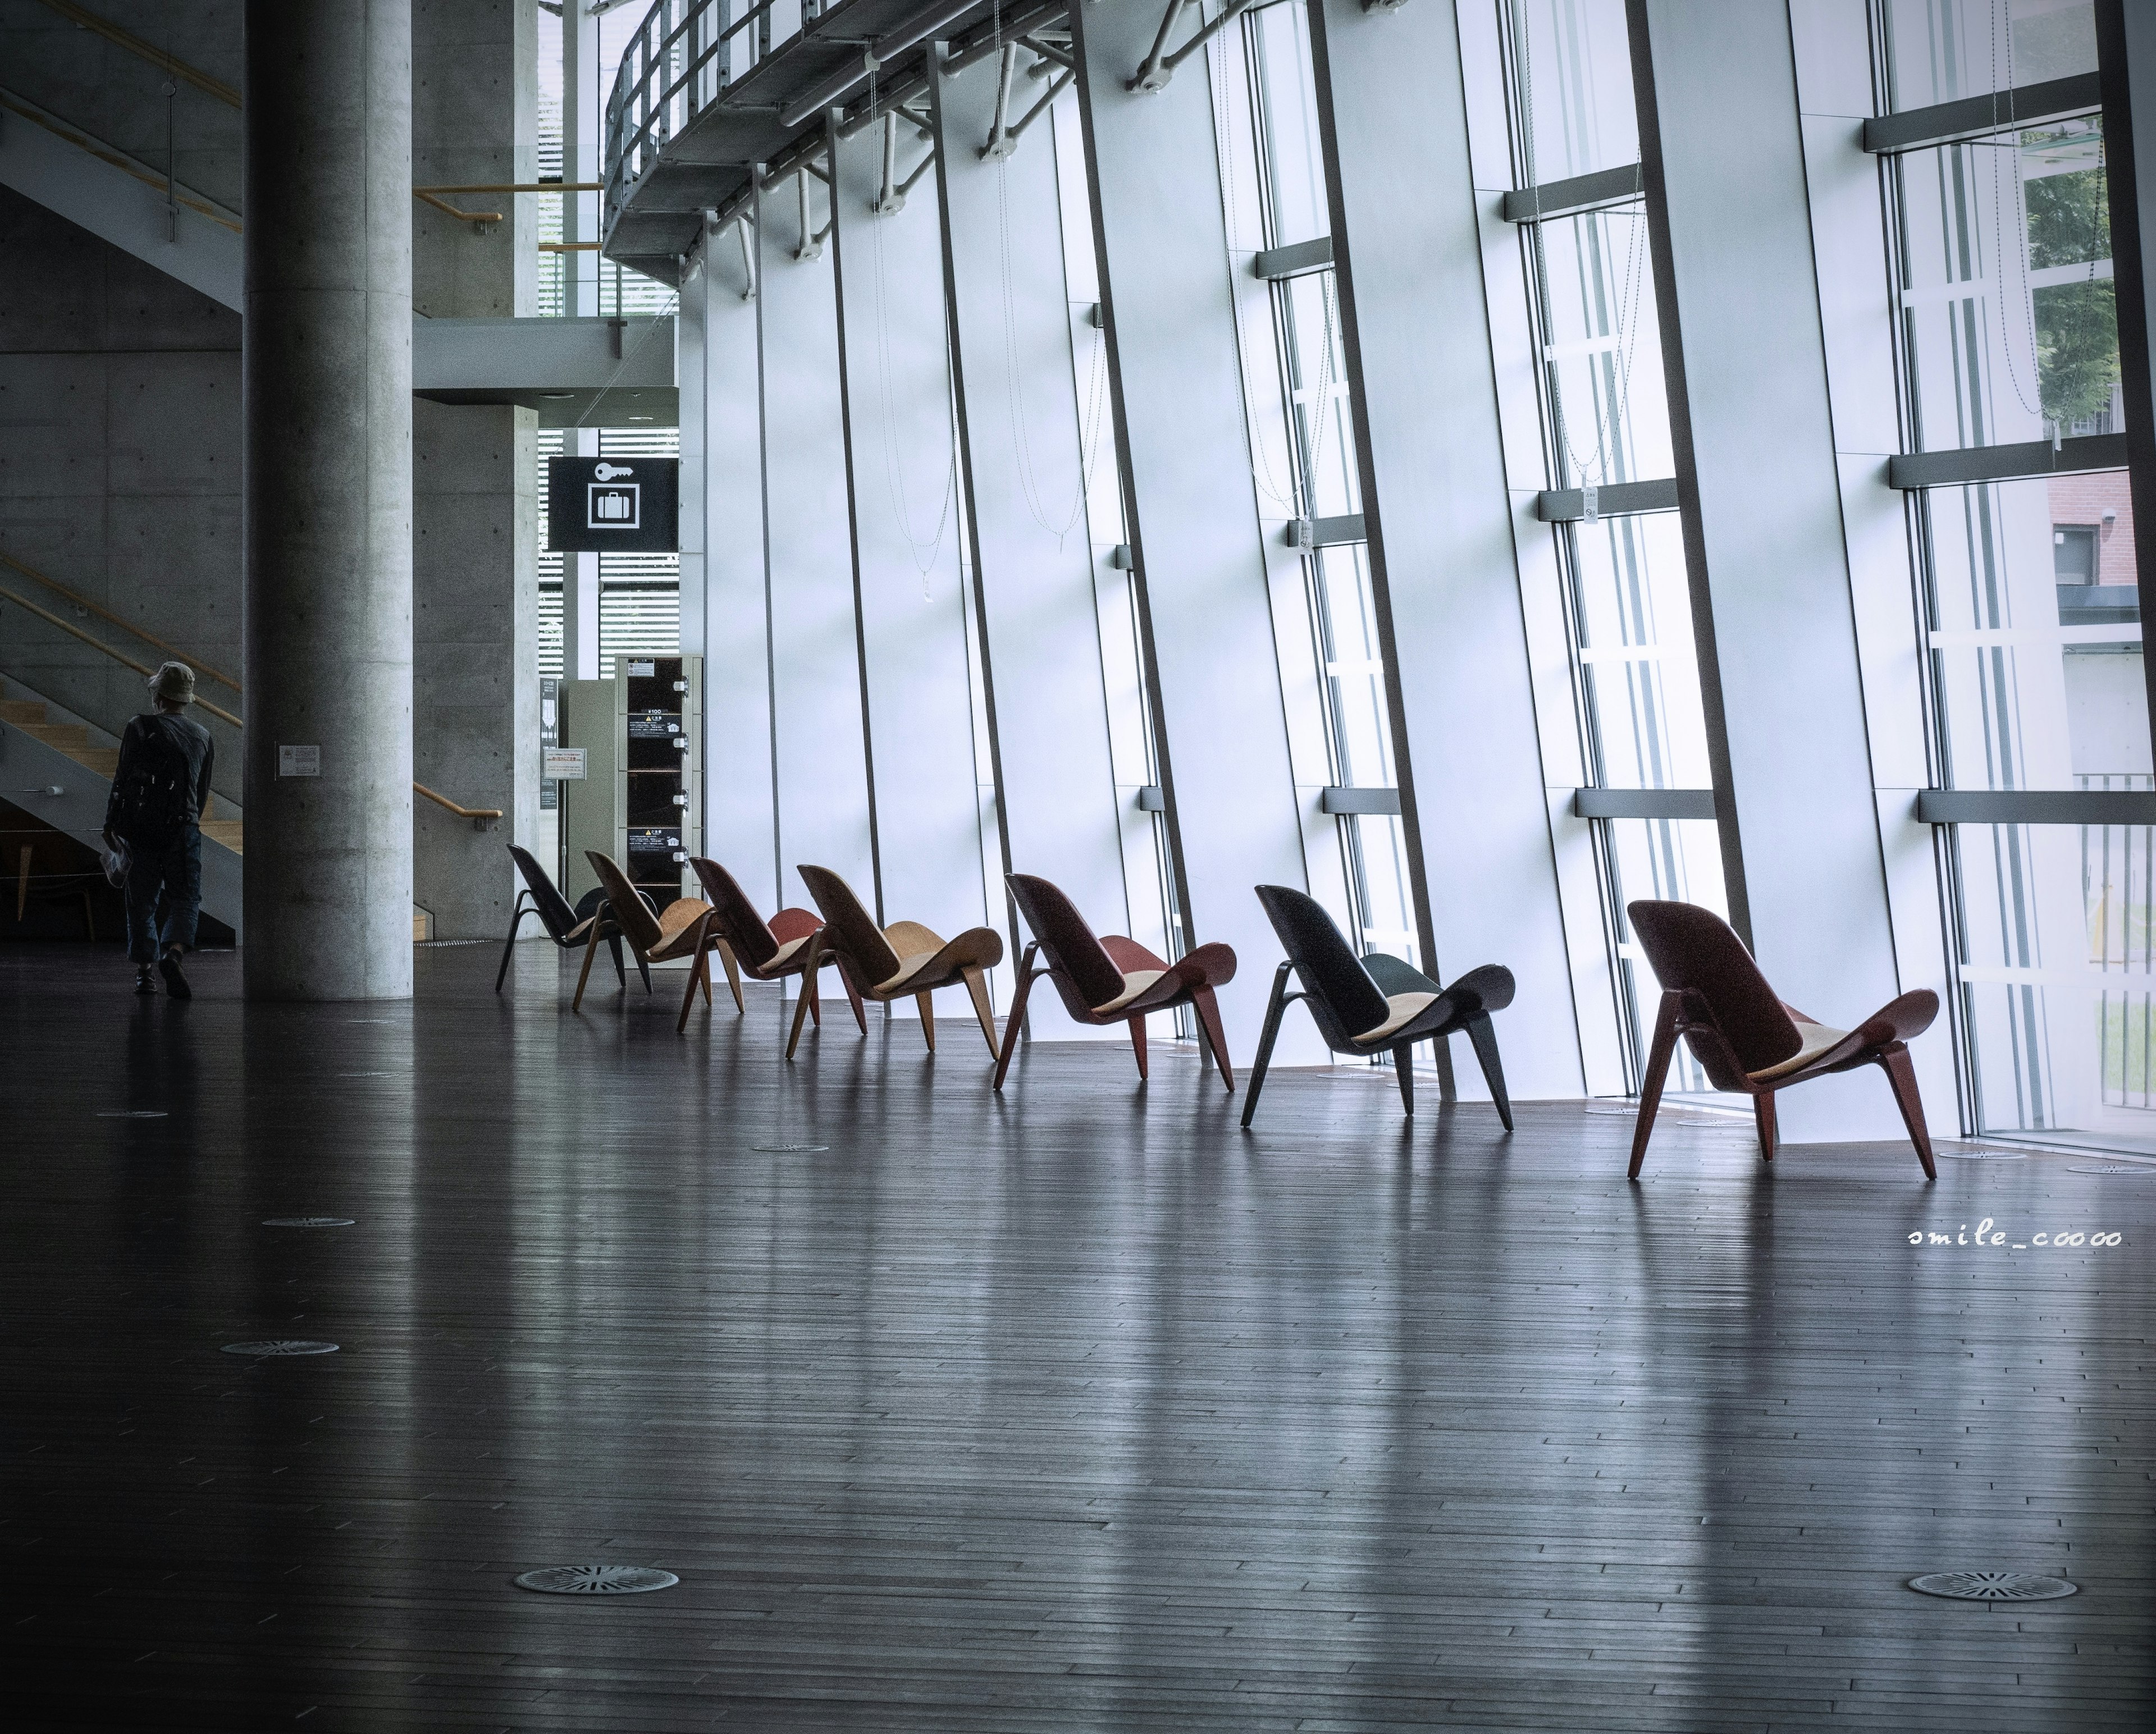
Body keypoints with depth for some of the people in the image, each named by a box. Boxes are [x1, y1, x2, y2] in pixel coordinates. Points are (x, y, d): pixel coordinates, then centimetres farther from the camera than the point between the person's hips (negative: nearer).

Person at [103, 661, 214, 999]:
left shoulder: (141, 729, -3)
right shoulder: (201, 736, 10)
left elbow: (123, 780, -6)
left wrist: (111, 824, 3)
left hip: (141, 826, -1)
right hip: (184, 826, 1)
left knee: (142, 900, 10)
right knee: (185, 898, 1)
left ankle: (145, 970, 12)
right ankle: (173, 953, -25)